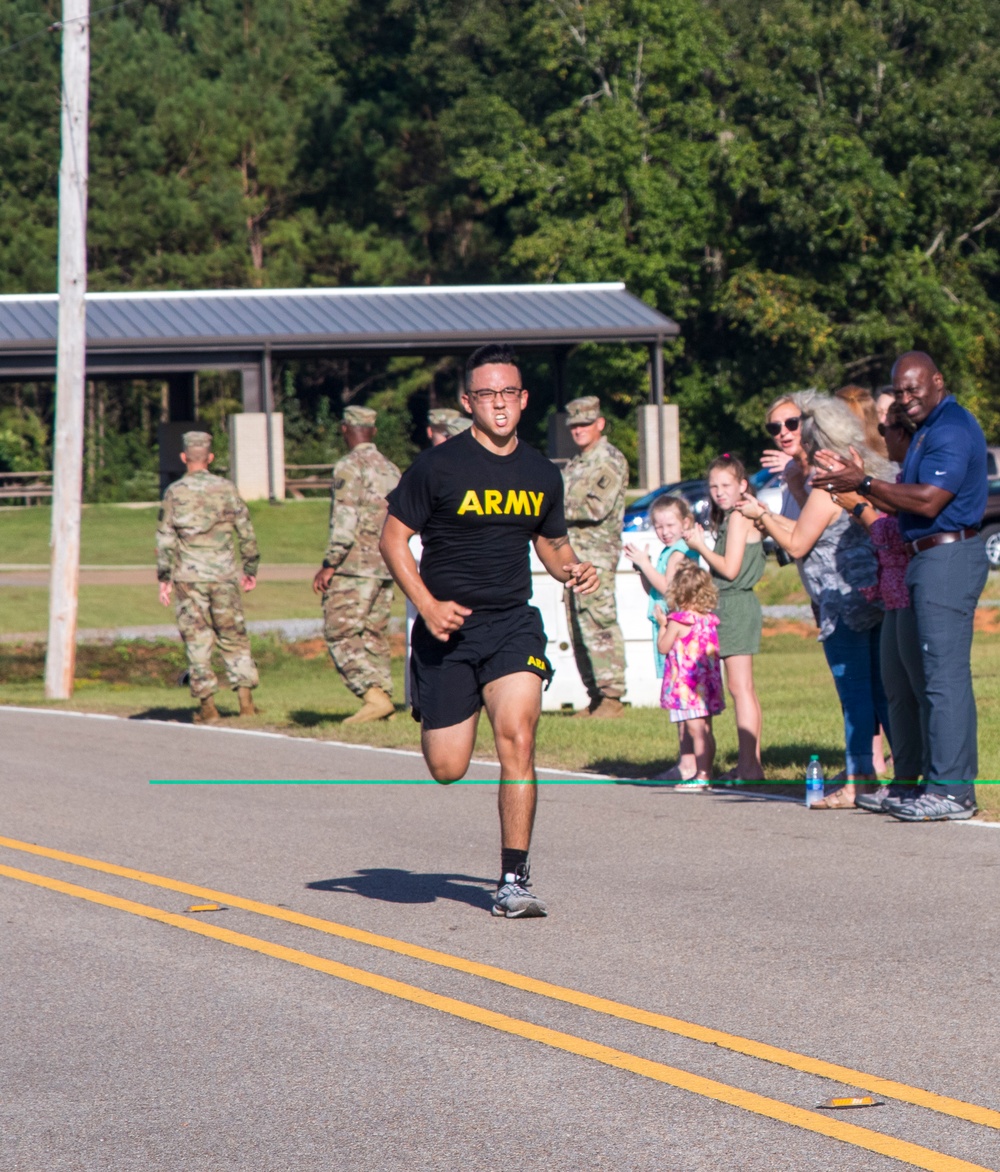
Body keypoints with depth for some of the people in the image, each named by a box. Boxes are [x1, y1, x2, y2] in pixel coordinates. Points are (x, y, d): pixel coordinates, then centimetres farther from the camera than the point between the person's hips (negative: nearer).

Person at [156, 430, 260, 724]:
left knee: (197, 640, 3)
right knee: (233, 635, 11)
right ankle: (246, 698, 3)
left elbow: (165, 537, -4)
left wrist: (164, 578, 2)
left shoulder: (175, 492, -2)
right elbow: (246, 531, 7)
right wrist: (250, 568, 17)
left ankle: (207, 705, 0)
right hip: (225, 573, 2)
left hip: (189, 576, -2)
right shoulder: (226, 488, 4)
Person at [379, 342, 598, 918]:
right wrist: (427, 605, -14)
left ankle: (514, 880, -13)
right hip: (448, 626, -2)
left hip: (514, 623, 2)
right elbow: (393, 538, -2)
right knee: (448, 769, 1)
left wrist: (573, 568, -1)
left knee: (517, 737, -20)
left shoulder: (543, 474, 7)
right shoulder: (439, 466, -7)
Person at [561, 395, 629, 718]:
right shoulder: (576, 464, 20)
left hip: (596, 554, -9)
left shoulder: (611, 460, -6)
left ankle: (612, 696, -14)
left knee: (599, 624, -13)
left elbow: (598, 507, -16)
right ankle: (596, 696, 11)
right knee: (578, 629, 8)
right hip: (573, 552, 9)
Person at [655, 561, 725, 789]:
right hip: (709, 682, 7)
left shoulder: (678, 621, -13)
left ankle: (701, 775, -11)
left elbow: (663, 647, -6)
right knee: (706, 729, 11)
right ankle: (707, 773, 16)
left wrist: (662, 625, 8)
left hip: (685, 684, -7)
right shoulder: (710, 620, 6)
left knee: (696, 730, -9)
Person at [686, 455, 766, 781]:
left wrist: (700, 546, -8)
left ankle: (748, 765, -14)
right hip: (731, 605, 11)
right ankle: (752, 763, 14)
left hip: (736, 605, -11)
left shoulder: (738, 518, -12)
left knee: (739, 686, -11)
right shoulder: (729, 518, 18)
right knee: (743, 689, 11)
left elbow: (730, 569, -17)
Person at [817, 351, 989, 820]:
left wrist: (865, 482, -18)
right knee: (947, 677, 11)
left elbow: (928, 501, -22)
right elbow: (908, 503, 17)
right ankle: (955, 786, 14)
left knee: (945, 677, -11)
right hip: (931, 559, 11)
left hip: (948, 558, -11)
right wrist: (856, 481, 8)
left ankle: (948, 790, -12)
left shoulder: (951, 429, -13)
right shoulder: (930, 428, 21)